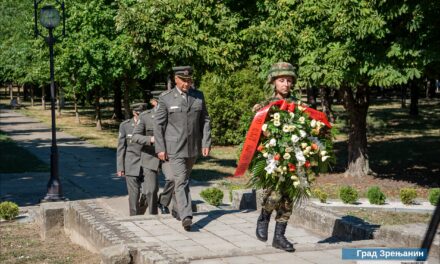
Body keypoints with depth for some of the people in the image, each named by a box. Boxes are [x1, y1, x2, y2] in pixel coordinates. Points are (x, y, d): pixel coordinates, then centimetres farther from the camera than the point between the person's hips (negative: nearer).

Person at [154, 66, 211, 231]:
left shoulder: (198, 96, 6)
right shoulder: (165, 99, -4)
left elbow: (205, 120, 8)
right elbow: (159, 124, -3)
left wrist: (206, 143, -1)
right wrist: (160, 149, -8)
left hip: (193, 148, 4)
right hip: (174, 148, -4)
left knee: (183, 180, 17)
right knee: (181, 181, -12)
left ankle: (176, 207, 37)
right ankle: (186, 216, -17)